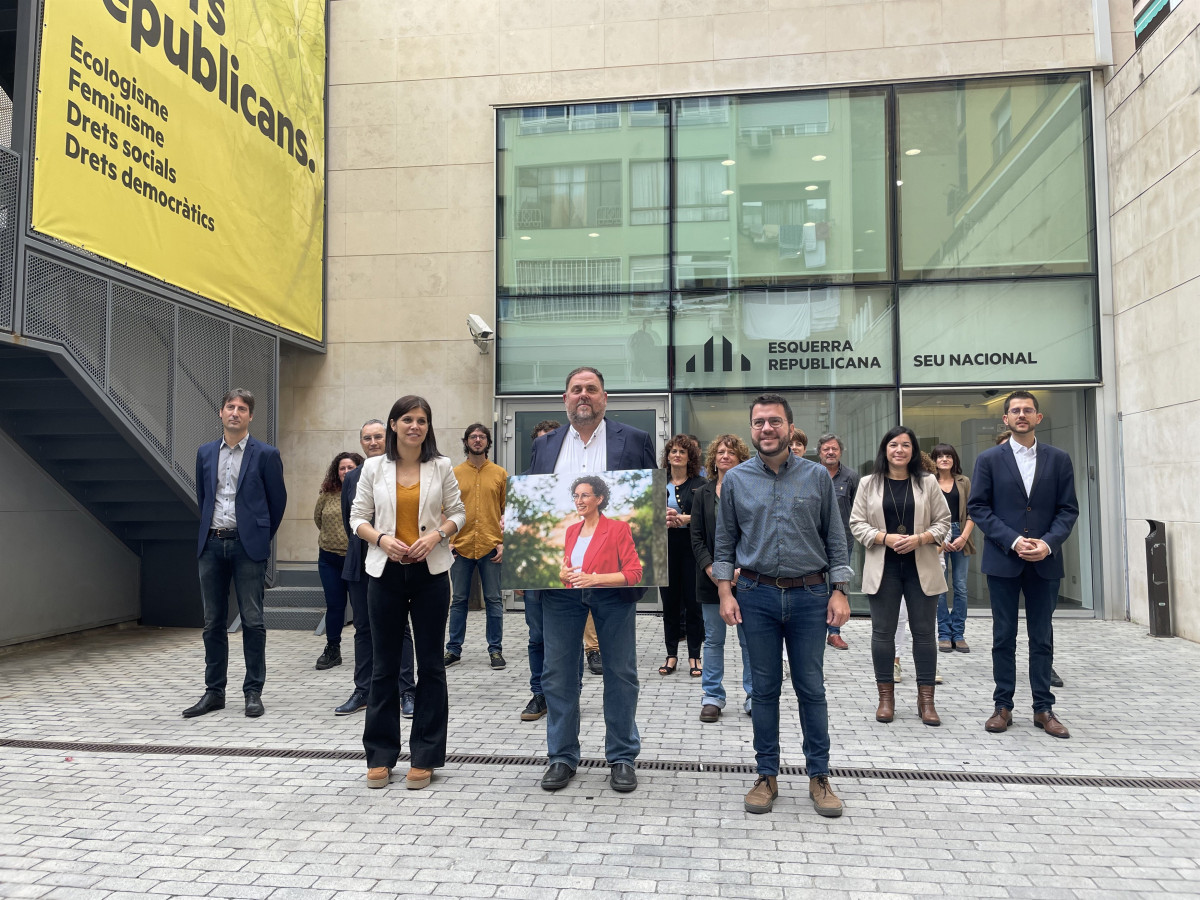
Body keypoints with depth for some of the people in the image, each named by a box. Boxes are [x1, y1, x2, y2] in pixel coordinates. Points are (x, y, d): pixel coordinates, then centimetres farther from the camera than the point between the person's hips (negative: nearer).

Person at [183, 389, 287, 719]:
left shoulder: (265, 454, -2)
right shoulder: (205, 453, 10)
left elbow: (277, 500, 4)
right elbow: (202, 497, 20)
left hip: (247, 545, -4)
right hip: (212, 545, 4)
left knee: (252, 621, -1)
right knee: (213, 622, 8)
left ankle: (253, 692, 9)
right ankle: (214, 691, 18)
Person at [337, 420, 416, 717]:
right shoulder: (352, 478, 12)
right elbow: (347, 521, 19)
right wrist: (360, 551, 12)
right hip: (360, 564, 5)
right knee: (363, 628, 10)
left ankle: (406, 692, 8)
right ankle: (362, 691, 19)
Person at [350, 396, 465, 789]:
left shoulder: (441, 467, 2)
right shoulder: (374, 467, 2)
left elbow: (458, 512, 6)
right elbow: (358, 517, 5)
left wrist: (437, 535, -12)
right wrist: (382, 539, -13)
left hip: (430, 571, 0)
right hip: (386, 571, 0)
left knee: (431, 663, 5)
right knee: (383, 664, 7)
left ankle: (424, 757, 17)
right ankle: (380, 756, 20)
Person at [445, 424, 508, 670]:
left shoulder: (500, 474, 5)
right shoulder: (454, 474, 6)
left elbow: (507, 511, 5)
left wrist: (504, 542, -4)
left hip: (491, 547, -1)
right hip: (461, 547, 1)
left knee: (493, 600, 4)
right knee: (459, 600, 8)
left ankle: (495, 649, 13)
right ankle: (454, 649, 18)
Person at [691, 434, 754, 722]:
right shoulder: (702, 493, 8)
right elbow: (696, 536, 3)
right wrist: (710, 568, -9)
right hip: (712, 576, 2)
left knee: (750, 639, 5)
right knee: (713, 639, 7)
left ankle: (754, 697, 17)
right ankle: (712, 697, 17)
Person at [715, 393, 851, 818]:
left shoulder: (817, 476, 2)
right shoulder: (736, 479, 4)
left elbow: (835, 538, 5)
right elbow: (725, 541, 7)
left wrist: (840, 592, -2)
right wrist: (725, 592, -1)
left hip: (809, 595, 0)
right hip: (757, 595, 1)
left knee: (812, 688, 6)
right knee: (764, 689, 7)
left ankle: (819, 776, 19)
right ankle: (767, 776, 19)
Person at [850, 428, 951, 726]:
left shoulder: (927, 483, 4)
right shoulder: (869, 484, 3)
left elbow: (943, 522, 5)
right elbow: (857, 524, 1)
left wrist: (920, 538, -13)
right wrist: (885, 538, -14)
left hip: (921, 567, 0)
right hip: (883, 568, 0)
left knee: (924, 632, 4)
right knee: (882, 632, 5)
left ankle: (926, 699, 15)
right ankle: (886, 696, 16)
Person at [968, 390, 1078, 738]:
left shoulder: (1058, 459, 6)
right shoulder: (989, 459, 2)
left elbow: (1068, 509, 4)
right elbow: (977, 507, -2)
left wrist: (1048, 542, -13)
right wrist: (1012, 540, -13)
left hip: (1045, 562, 1)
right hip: (1003, 560, -1)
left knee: (1042, 637, 8)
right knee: (1004, 637, 6)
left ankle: (1043, 708, 17)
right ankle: (1003, 706, 15)